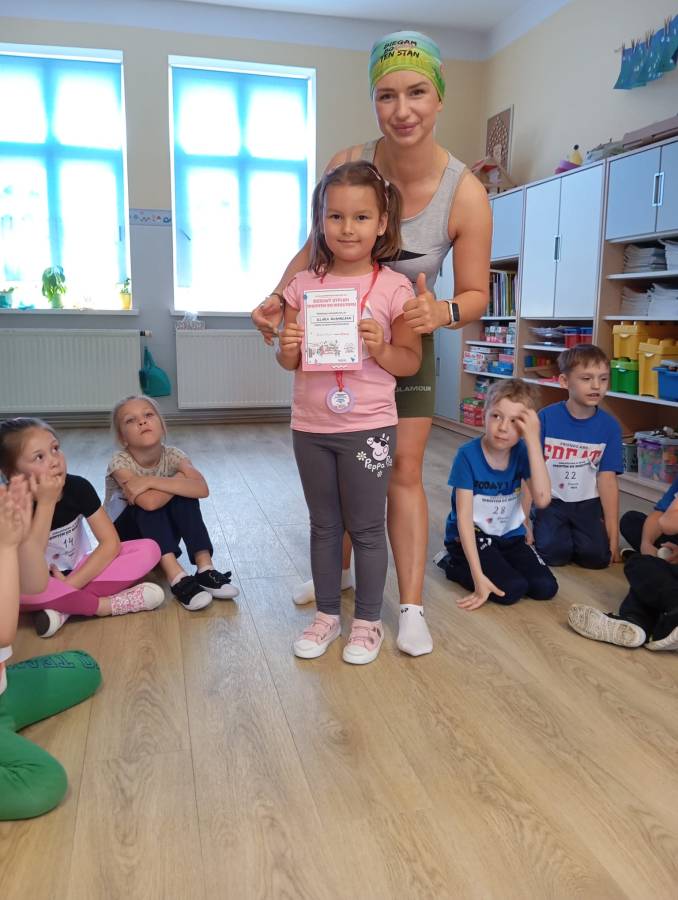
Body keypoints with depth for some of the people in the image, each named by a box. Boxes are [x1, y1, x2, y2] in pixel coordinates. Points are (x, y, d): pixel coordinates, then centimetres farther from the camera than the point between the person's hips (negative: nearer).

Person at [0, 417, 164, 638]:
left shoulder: (78, 487, -13)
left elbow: (111, 543, -15)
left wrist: (70, 583, -24)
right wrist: (46, 502, -34)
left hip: (79, 572, 3)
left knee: (149, 550, -18)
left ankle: (63, 607, -23)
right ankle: (107, 605, -23)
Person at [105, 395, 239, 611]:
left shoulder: (172, 455, -14)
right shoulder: (120, 463, -24)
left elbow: (201, 489, -34)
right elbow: (149, 502, -41)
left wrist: (150, 481, -36)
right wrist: (180, 476, -29)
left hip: (161, 533, 3)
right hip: (123, 536, -3)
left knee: (185, 493, -25)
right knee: (147, 500, -32)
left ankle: (205, 568, -30)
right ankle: (176, 576, -40)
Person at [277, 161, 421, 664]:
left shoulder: (393, 288, -6)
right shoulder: (304, 286, 3)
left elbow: (412, 361, -3)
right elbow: (290, 362, 8)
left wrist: (381, 348, -22)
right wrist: (289, 349, -14)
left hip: (368, 427, -3)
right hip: (311, 427, 4)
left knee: (366, 527, 8)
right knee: (324, 525, 15)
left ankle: (369, 620, 25)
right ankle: (327, 614, 31)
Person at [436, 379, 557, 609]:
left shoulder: (522, 452, -8)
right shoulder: (468, 455, -20)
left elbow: (542, 499, -24)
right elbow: (464, 517, -21)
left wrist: (533, 441, -28)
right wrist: (478, 575, -26)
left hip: (510, 536, 5)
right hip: (469, 536, -4)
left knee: (546, 588, -12)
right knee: (512, 589, -22)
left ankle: (499, 563, 12)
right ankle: (453, 564, 0)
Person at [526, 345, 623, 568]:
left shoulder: (609, 426, -6)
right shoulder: (546, 417, -12)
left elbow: (607, 479, -4)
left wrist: (613, 535, -5)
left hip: (588, 503, 2)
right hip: (550, 501, -2)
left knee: (597, 556, -17)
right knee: (554, 553, -22)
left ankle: (572, 533, 15)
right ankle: (540, 526, 12)